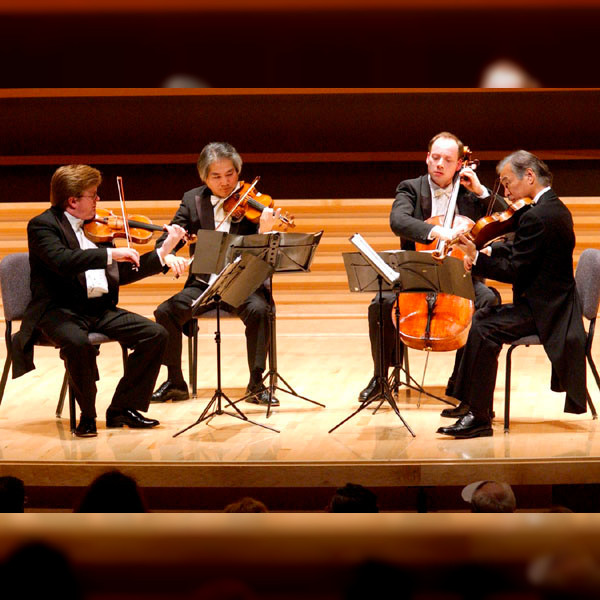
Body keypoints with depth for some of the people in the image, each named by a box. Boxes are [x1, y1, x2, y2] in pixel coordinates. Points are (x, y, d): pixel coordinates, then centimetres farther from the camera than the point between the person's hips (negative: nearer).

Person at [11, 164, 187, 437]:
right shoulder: (43, 225, -7)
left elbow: (122, 274, 20)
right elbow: (62, 260, -27)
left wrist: (163, 252, 15)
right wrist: (110, 253, -29)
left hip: (100, 309, 7)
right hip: (60, 310, -7)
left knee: (155, 334, -10)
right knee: (77, 342, -38)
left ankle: (123, 409, 0)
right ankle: (87, 415, -14)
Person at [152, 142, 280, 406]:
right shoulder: (193, 200, 5)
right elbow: (165, 239, 4)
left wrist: (264, 232, -32)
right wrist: (169, 256, -20)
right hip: (203, 284, 3)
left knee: (259, 310, -33)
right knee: (166, 312, -20)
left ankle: (256, 384, -20)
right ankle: (175, 383, -3)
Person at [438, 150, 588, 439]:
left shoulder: (537, 217, -21)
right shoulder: (555, 207, 12)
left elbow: (515, 271, -22)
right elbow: (519, 249, 18)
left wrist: (477, 259, -16)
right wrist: (484, 252, 4)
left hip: (544, 311, -11)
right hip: (553, 303, 11)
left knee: (484, 329, -22)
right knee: (482, 317, 17)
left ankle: (478, 417, -20)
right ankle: (471, 403, 20)